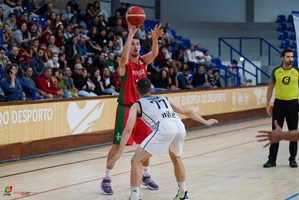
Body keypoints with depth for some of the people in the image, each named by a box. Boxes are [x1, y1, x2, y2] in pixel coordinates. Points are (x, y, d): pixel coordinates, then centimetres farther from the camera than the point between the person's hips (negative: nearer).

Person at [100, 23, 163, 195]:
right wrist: (130, 34, -40)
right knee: (118, 145, -5)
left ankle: (146, 175, 27)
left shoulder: (143, 61, 6)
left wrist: (154, 39, -33)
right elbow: (124, 55, -33)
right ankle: (107, 179, 3)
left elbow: (154, 54, -14)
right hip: (126, 108, -5)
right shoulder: (124, 63, -9)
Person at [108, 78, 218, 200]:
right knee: (176, 158, 34)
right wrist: (205, 122, 53)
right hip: (179, 126, 5)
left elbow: (128, 129, 8)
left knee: (136, 161, 6)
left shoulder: (137, 105, 21)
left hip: (164, 128, -5)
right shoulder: (164, 99, 35)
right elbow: (187, 112, 40)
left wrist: (119, 153, 7)